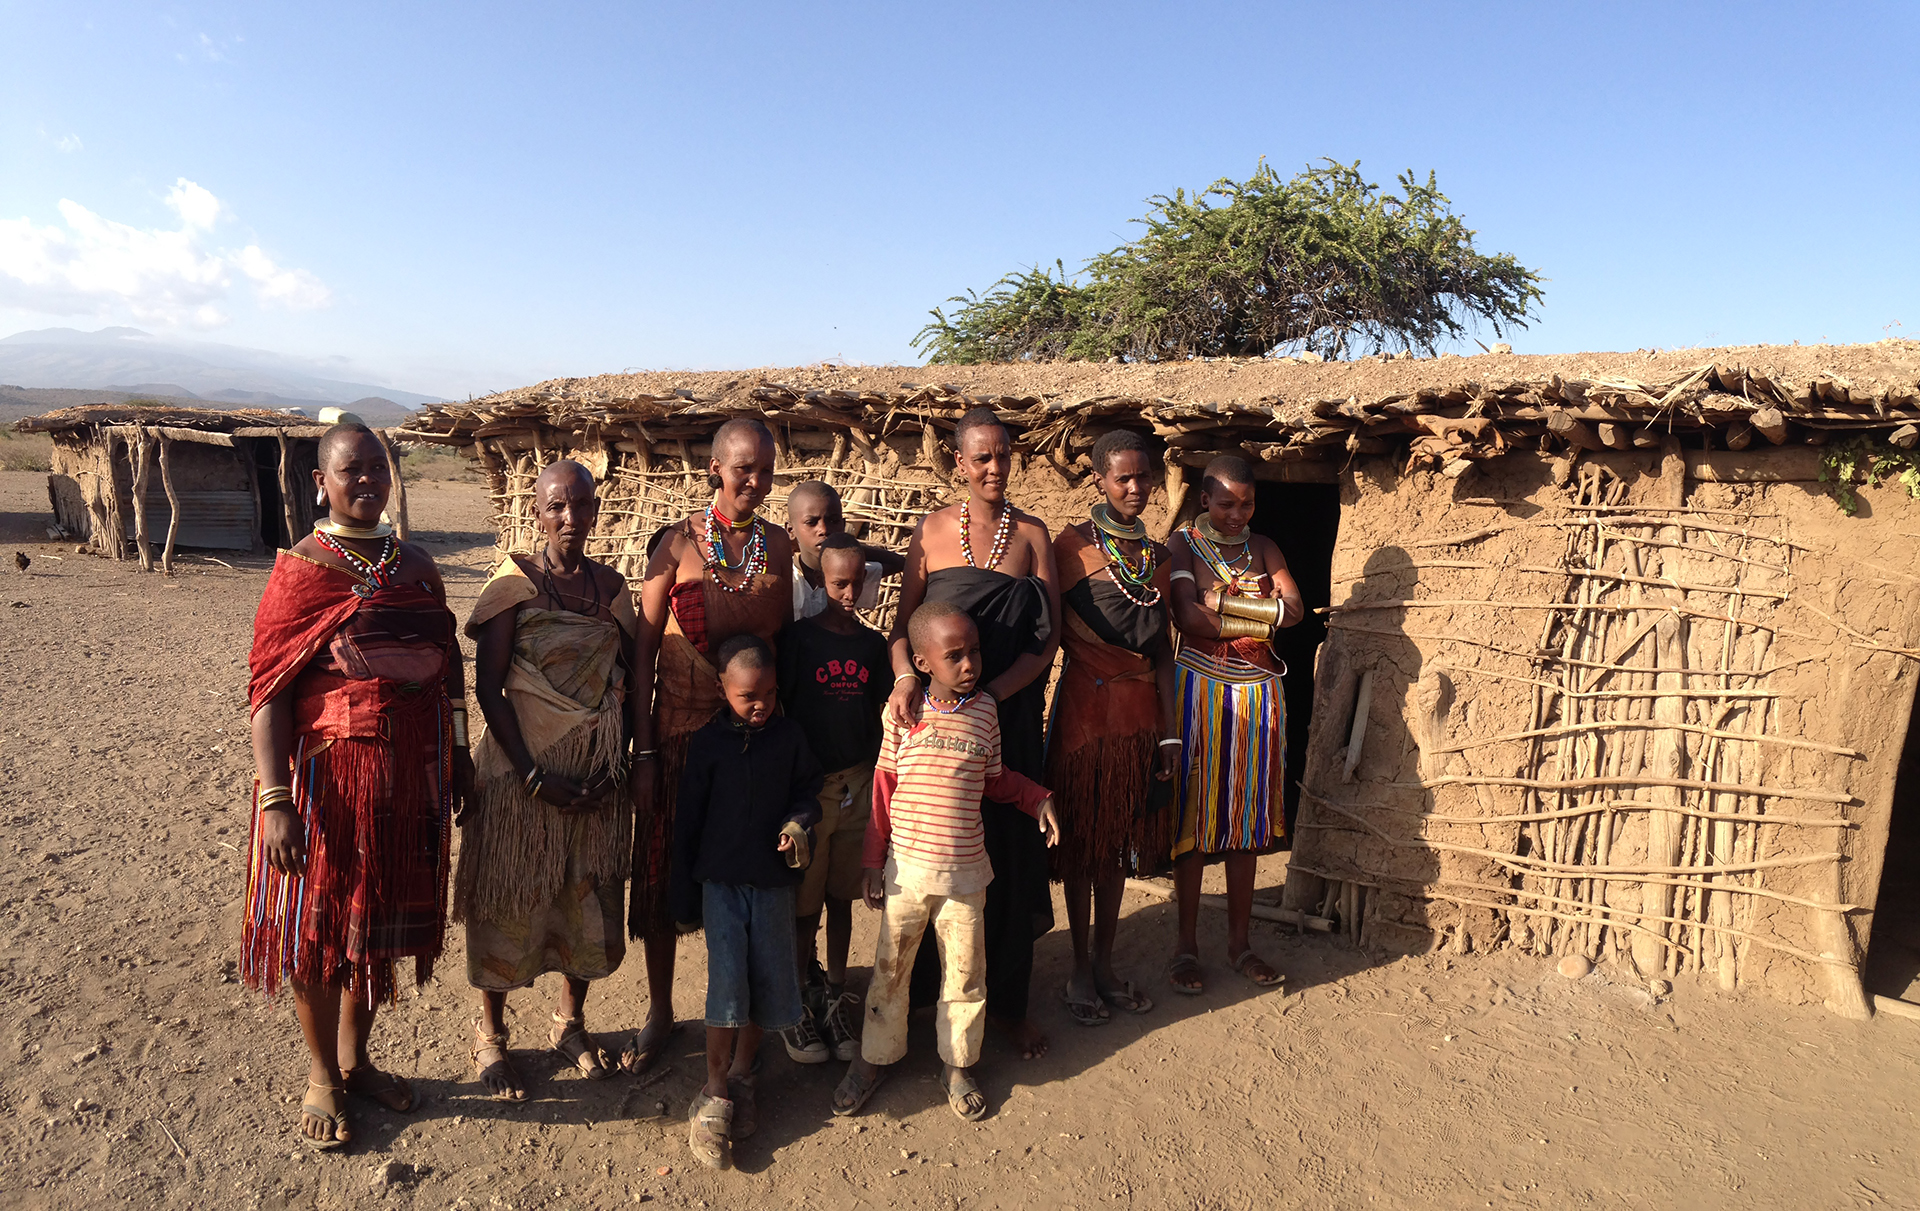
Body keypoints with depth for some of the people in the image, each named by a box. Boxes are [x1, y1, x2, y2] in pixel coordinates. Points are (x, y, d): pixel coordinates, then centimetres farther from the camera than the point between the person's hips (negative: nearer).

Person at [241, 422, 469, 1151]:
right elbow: (268, 688, -12)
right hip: (328, 772, -4)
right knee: (316, 924, 10)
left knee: (380, 919, 16)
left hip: (411, 774, 4)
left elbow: (446, 671, 11)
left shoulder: (417, 568, 6)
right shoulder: (300, 571, -8)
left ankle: (354, 1057, 37)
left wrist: (459, 758, 11)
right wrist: (275, 797, -19)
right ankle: (322, 1074, 31)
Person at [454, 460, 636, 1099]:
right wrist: (535, 777, -15)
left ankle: (570, 1021, 36)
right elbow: (488, 686, -12)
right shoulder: (514, 583, -11)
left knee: (591, 900, 14)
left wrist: (619, 763, -4)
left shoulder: (610, 585, 3)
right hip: (523, 765, -4)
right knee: (511, 901, 9)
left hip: (598, 770, 4)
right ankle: (490, 1034, 31)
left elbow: (631, 676, 6)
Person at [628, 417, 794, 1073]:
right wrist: (642, 751, -9)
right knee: (664, 870, 9)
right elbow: (643, 649, -5)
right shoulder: (679, 542, -6)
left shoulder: (777, 545, 2)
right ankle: (659, 1013, 30)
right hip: (679, 731, -2)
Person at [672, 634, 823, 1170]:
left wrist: (799, 823, -14)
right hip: (720, 879, -2)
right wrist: (685, 899, 2)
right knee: (727, 980, -11)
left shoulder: (790, 736, 0)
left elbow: (808, 789, 10)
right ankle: (715, 1095, 5)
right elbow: (687, 820, 1)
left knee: (771, 981, 5)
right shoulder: (708, 744, -4)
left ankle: (740, 1075, 27)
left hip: (774, 878, 2)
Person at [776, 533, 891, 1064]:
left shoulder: (872, 643, 5)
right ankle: (797, 1004, 24)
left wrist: (879, 778, 8)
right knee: (803, 902, 6)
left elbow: (878, 716, 11)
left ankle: (834, 997, 28)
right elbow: (776, 709, -5)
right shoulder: (797, 636, -6)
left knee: (841, 898, 14)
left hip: (858, 782, 3)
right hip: (807, 782, -3)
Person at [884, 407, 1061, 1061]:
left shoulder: (1031, 534, 4)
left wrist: (988, 695, -15)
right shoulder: (932, 530, 3)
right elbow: (903, 621, -1)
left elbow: (1047, 639, -3)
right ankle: (928, 990, 23)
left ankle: (1007, 1000, 22)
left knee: (1007, 850, 6)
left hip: (1011, 713, 1)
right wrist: (905, 676, -21)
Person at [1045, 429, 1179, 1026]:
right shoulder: (1074, 545, -5)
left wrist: (1170, 730, 8)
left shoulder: (1156, 554, 11)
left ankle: (1106, 965, 26)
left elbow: (1162, 650, 11)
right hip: (1087, 708, -5)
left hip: (1139, 710, 5)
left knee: (1120, 842, 12)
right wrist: (1128, 662, -6)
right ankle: (1081, 970, 19)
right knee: (1083, 842, 5)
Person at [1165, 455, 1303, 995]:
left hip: (1256, 694, 4)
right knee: (1194, 815, 0)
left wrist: (1225, 604, -17)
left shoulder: (1262, 547, 11)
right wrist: (1262, 619, -11)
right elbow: (1188, 617, -15)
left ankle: (1239, 940, 21)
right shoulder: (1183, 544, -1)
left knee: (1248, 818, 9)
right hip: (1200, 691, -4)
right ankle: (1186, 945, 11)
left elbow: (1294, 607, -4)